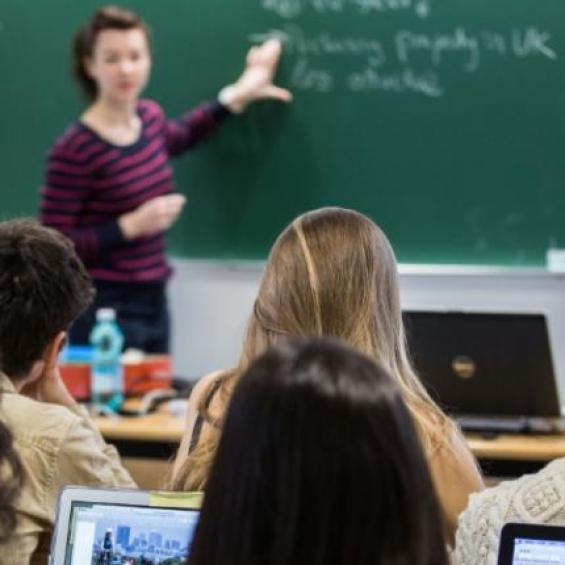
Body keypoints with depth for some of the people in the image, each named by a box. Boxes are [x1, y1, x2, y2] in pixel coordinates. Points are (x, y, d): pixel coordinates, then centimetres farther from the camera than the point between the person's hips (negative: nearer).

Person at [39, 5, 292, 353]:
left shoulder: (149, 118, 5)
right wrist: (131, 225, -21)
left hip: (154, 303, 8)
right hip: (103, 311, -8)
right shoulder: (75, 150, -17)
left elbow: (177, 137, 32)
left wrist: (237, 97, 28)